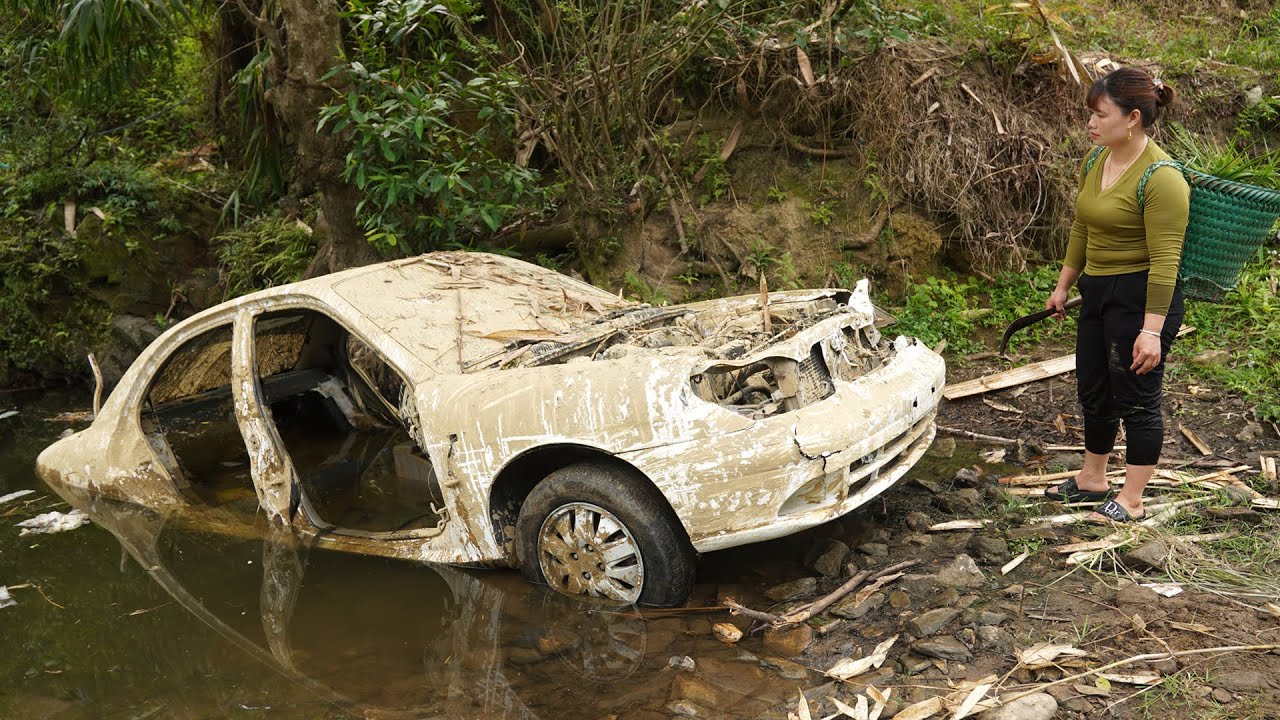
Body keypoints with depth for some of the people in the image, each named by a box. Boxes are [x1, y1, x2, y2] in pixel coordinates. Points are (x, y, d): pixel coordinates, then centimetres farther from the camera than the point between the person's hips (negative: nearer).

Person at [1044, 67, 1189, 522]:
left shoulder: (1161, 179, -21)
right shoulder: (1095, 160, 5)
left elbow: (1165, 262, -23)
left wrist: (1152, 330, -25)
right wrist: (1064, 286, 21)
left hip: (1141, 296, -9)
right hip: (1097, 291, 9)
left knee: (1137, 399, 3)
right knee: (1093, 391, 18)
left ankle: (1131, 501, 16)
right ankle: (1092, 480, 36)